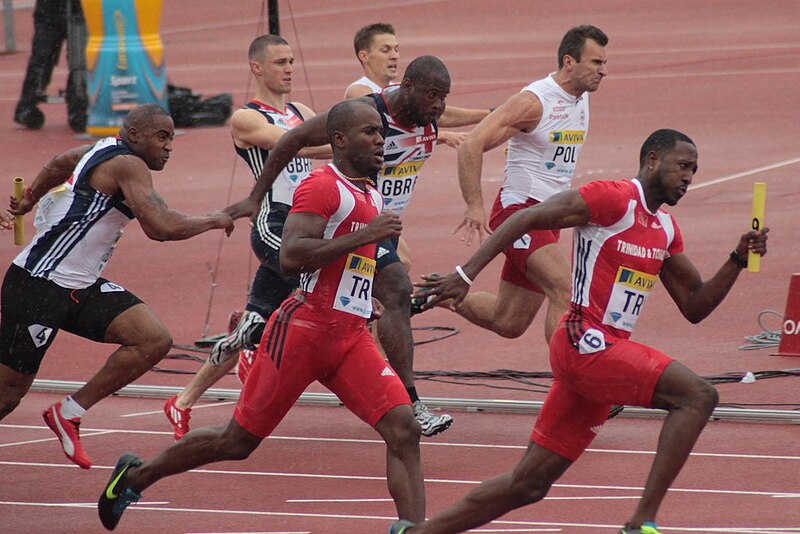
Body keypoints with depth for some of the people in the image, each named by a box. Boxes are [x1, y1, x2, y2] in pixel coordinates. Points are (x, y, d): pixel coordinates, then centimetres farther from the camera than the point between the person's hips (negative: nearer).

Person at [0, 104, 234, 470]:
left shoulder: (104, 151, 12)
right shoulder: (128, 165, -17)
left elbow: (61, 163, 33)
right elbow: (161, 227, -29)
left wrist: (31, 197, 51)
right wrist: (212, 221, -11)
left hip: (81, 288, 9)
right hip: (39, 287, -9)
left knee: (154, 341, -7)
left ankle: (70, 413, 3)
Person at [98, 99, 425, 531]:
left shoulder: (373, 198, 17)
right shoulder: (321, 186, -12)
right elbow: (290, 257, -26)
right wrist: (363, 236, -25)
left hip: (352, 338, 8)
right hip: (304, 329, -7)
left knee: (403, 429, -13)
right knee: (238, 441, 4)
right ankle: (136, 475, 25)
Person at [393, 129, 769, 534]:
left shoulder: (666, 230, 18)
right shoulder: (613, 198, -8)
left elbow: (694, 307, 22)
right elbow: (527, 219, -12)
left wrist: (738, 260, 8)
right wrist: (466, 274, -19)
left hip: (599, 352, 9)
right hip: (586, 344, -9)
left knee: (530, 483, 10)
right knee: (698, 395, -21)